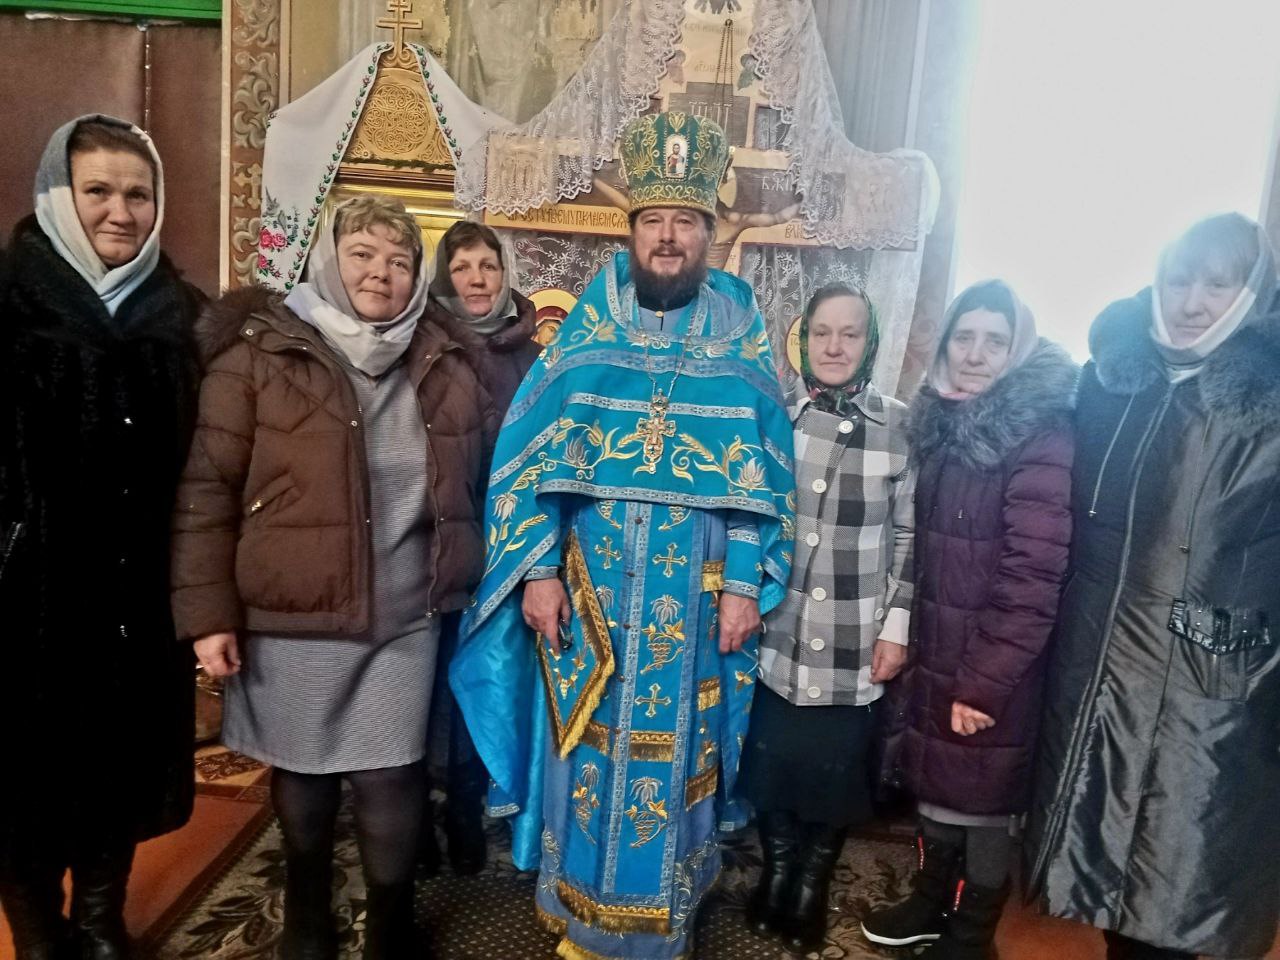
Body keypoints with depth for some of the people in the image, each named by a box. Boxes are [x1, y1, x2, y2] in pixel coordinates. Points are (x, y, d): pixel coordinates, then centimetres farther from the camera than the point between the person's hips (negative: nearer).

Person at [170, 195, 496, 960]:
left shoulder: (445, 368, 4)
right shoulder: (259, 352, -7)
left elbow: (486, 470, 17)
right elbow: (208, 488, -8)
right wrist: (208, 610, -11)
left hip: (404, 622, 2)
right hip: (291, 617, -1)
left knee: (391, 784, 7)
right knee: (303, 779, 16)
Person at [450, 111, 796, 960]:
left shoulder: (743, 339, 2)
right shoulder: (587, 328, 2)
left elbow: (764, 475, 2)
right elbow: (528, 453, 0)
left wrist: (746, 584, -4)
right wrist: (537, 569, -5)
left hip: (695, 597, 0)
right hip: (588, 588, 1)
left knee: (670, 755, 10)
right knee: (585, 752, 11)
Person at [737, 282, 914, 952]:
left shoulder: (898, 425, -1)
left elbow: (910, 534, 1)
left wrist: (897, 627, -2)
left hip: (855, 646, 0)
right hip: (775, 635, 1)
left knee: (835, 772, 13)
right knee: (772, 765, 14)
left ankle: (813, 883, 38)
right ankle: (776, 871, 40)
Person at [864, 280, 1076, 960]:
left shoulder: (1041, 437, -17)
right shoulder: (943, 423, 7)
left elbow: (1032, 577, -21)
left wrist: (984, 681, -19)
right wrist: (915, 642, 13)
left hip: (991, 666, -7)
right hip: (934, 650, 7)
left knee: (981, 800, 9)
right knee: (934, 782, 20)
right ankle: (932, 903, 41)